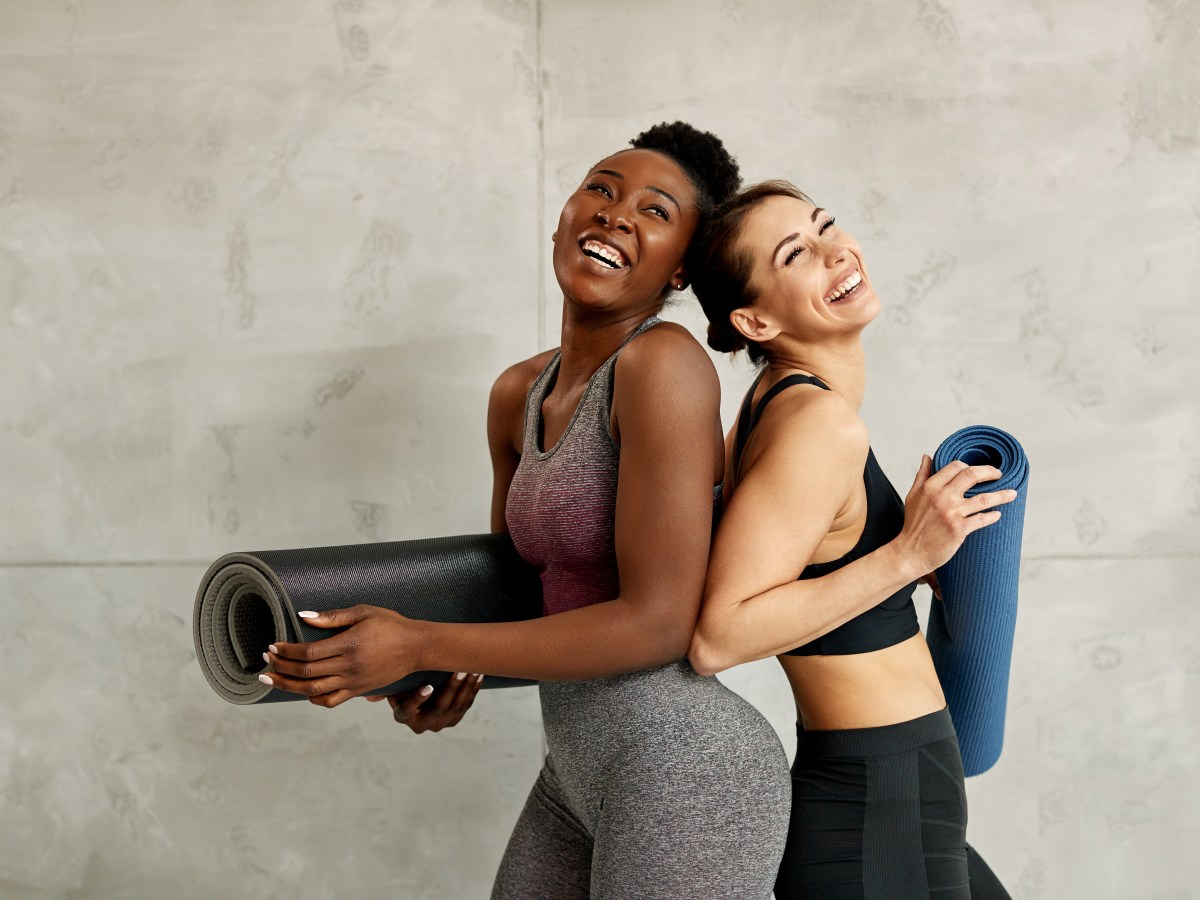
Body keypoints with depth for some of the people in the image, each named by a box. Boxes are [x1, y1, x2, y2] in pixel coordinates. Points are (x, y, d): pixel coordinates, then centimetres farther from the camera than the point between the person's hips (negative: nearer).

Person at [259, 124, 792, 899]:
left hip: (684, 776, -8)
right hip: (580, 771, 8)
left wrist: (423, 645, -17)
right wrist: (453, 669, -1)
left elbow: (658, 622, -20)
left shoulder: (663, 362, -17)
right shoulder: (520, 394, 7)